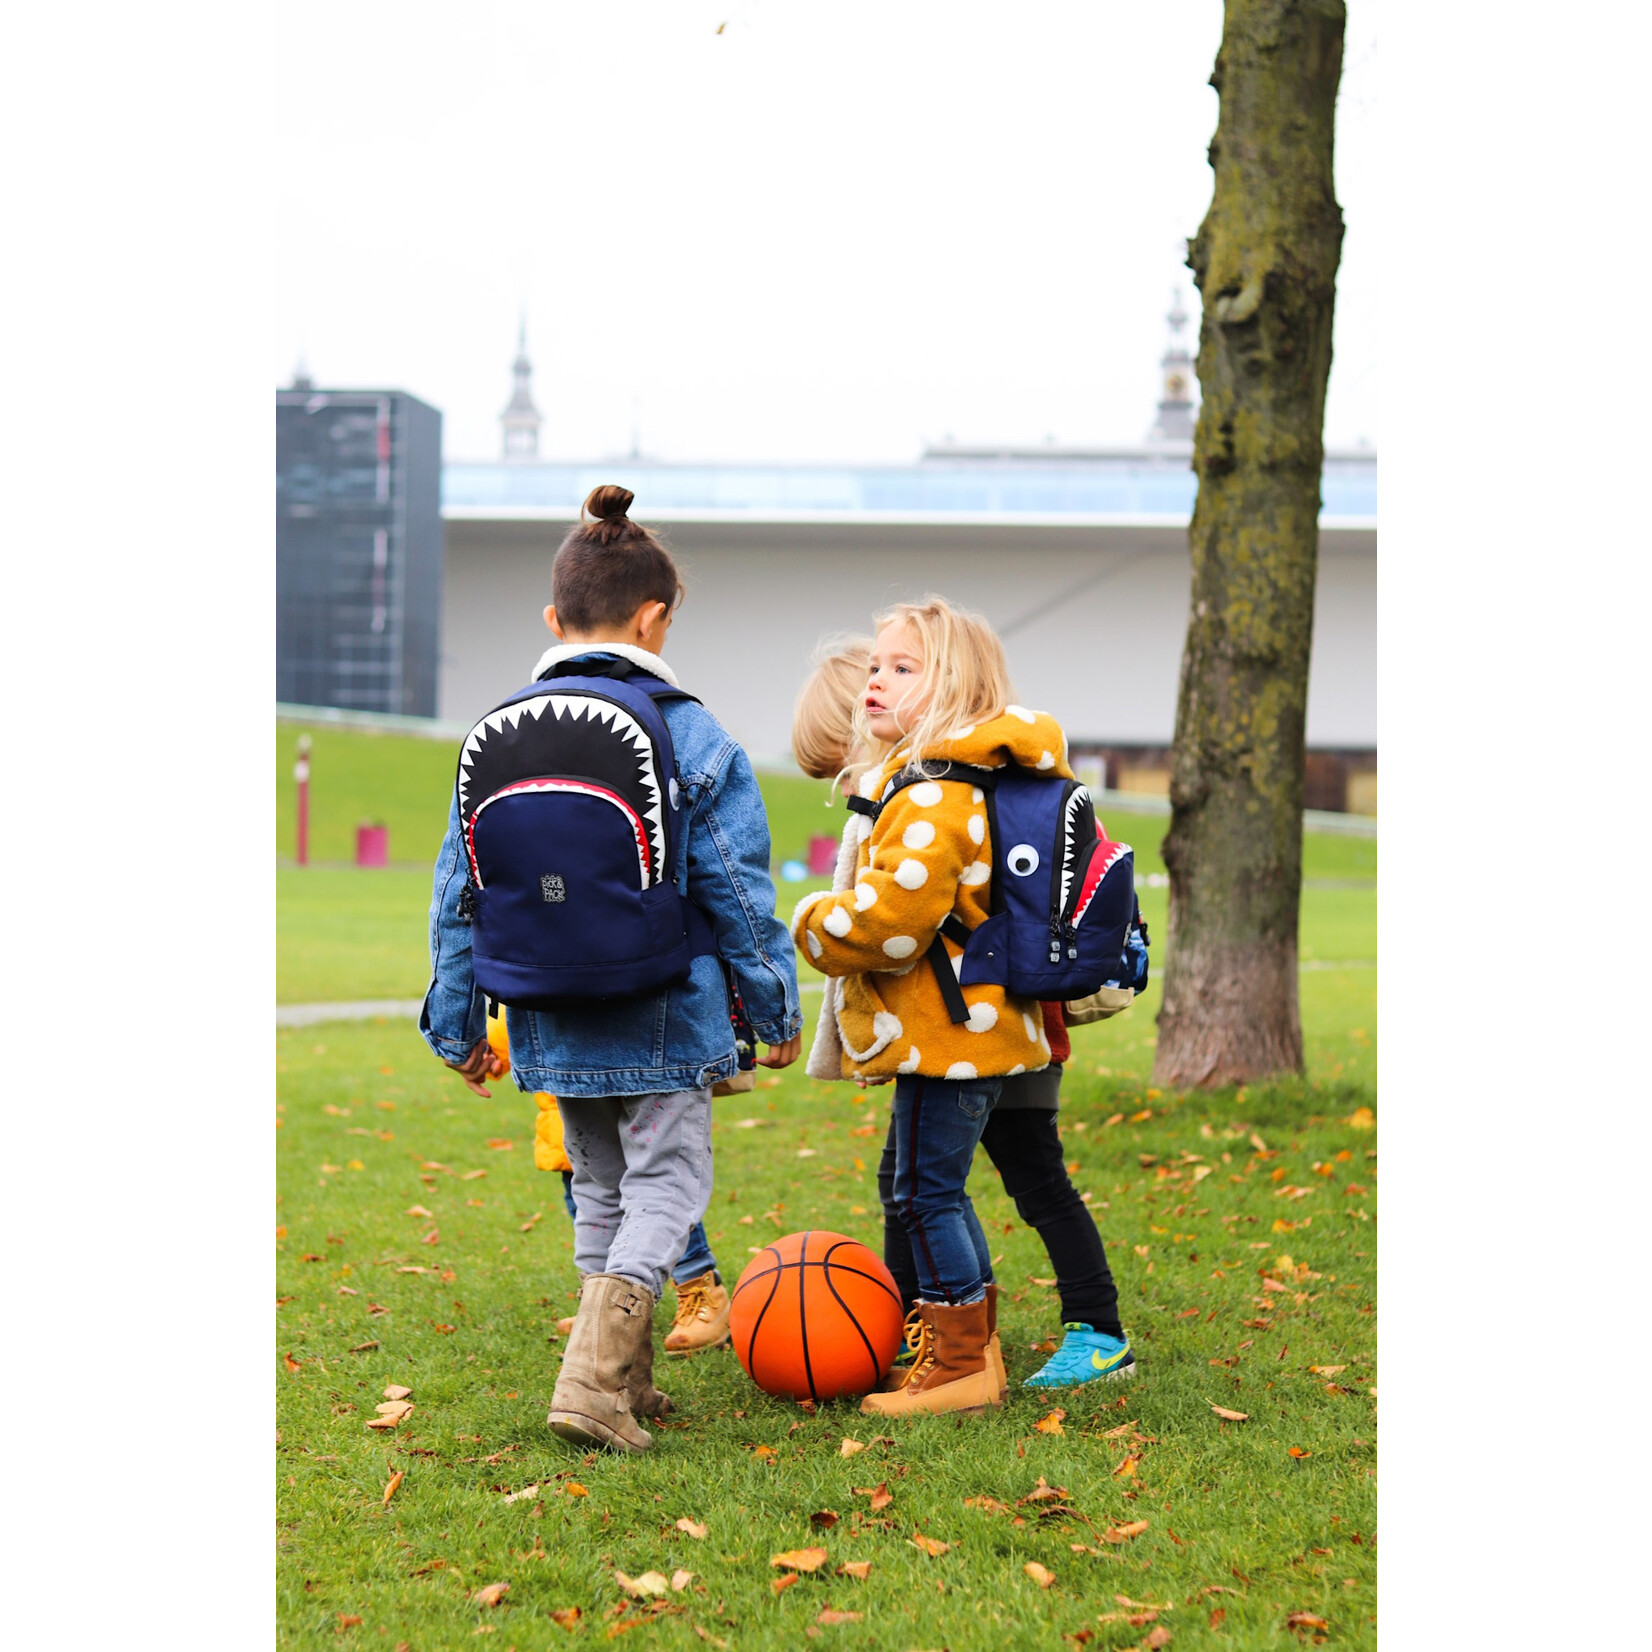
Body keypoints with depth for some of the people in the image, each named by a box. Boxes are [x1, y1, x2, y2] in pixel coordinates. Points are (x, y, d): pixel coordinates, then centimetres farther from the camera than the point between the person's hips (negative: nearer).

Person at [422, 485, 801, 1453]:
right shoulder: (692, 736, -9)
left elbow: (459, 891, 7)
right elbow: (737, 893, -6)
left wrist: (458, 1022, 15)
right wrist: (778, 1009, 6)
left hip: (552, 1025, 5)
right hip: (663, 1020, -5)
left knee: (601, 1189, 19)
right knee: (667, 1188, 3)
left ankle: (625, 1382, 25)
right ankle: (594, 1381, -12)